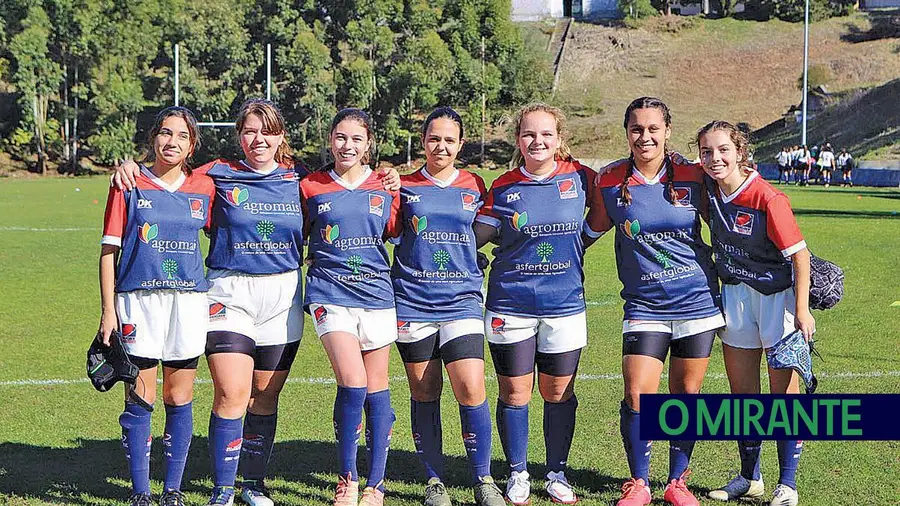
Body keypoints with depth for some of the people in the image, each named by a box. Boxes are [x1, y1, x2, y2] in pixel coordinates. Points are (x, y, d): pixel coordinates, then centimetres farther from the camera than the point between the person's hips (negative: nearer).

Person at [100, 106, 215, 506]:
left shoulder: (204, 187, 7)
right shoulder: (130, 184, 1)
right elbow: (109, 250, 1)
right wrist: (108, 310, -4)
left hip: (189, 299, 2)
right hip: (138, 299, -2)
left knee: (180, 399, 6)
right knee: (140, 400, -1)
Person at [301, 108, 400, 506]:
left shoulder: (386, 187, 7)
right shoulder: (311, 187, 6)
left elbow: (398, 234, 15)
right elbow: (297, 236, 18)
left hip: (376, 294, 2)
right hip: (330, 294, -2)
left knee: (376, 387, 5)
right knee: (352, 382, -16)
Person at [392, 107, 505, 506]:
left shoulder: (475, 186, 9)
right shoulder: (404, 186, 5)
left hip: (461, 302, 0)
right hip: (412, 302, 0)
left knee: (471, 390, -12)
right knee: (424, 394, 5)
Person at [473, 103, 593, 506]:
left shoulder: (578, 177, -1)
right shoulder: (504, 188, -1)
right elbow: (476, 235, 3)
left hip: (565, 303, 1)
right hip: (511, 303, 0)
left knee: (559, 393, 8)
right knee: (514, 393, 5)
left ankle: (557, 473, 24)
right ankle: (517, 473, 21)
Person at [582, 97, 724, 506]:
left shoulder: (691, 178, -3)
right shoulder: (609, 182, -2)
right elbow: (590, 232, 14)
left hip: (697, 301, 1)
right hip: (643, 305, 0)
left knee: (686, 395, 6)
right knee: (637, 396, -10)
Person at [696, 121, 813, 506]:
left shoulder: (768, 199, -24)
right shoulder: (711, 191, -6)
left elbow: (799, 254, -20)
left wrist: (802, 310, -21)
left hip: (777, 294, -6)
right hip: (735, 293, 6)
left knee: (784, 390, 0)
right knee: (741, 390, 12)